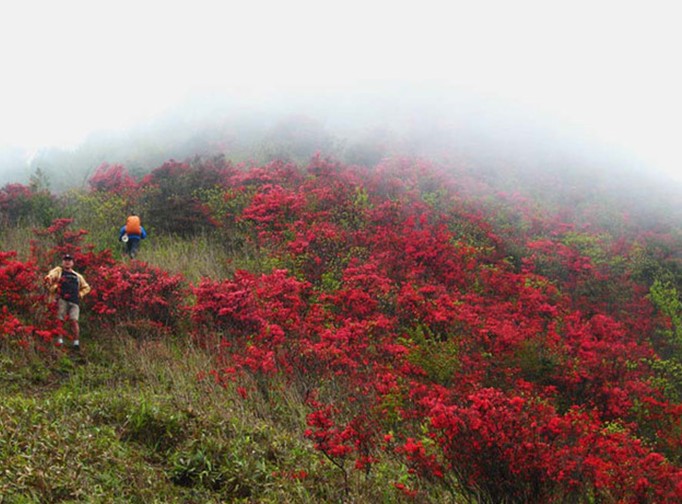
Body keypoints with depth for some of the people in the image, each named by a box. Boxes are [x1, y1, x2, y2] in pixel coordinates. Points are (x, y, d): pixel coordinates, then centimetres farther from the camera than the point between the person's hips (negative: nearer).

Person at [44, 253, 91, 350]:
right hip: (62, 300, -2)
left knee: (74, 321, -11)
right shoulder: (58, 271, 16)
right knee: (60, 320, -8)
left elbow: (86, 287, 36)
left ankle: (76, 342, -15)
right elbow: (50, 277, -5)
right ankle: (60, 340, -4)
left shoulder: (77, 276, 28)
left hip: (74, 302, 2)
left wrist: (80, 294, 18)